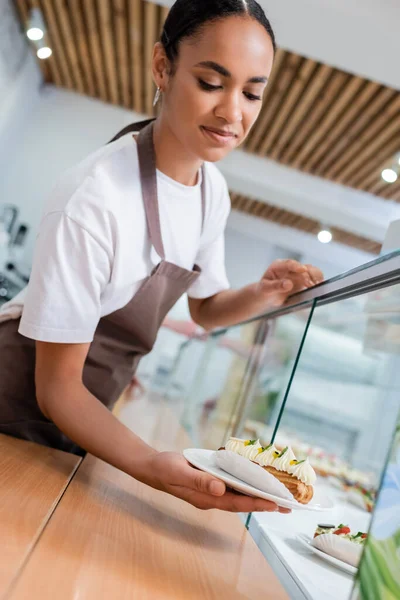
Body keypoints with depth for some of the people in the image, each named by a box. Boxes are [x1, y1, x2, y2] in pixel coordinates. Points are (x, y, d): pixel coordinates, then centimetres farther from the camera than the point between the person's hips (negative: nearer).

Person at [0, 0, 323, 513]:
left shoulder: (214, 190, -6)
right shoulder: (93, 199, -30)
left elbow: (206, 308, 7)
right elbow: (57, 386, -22)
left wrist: (265, 294, -13)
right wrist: (151, 467, -36)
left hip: (84, 414, 7)